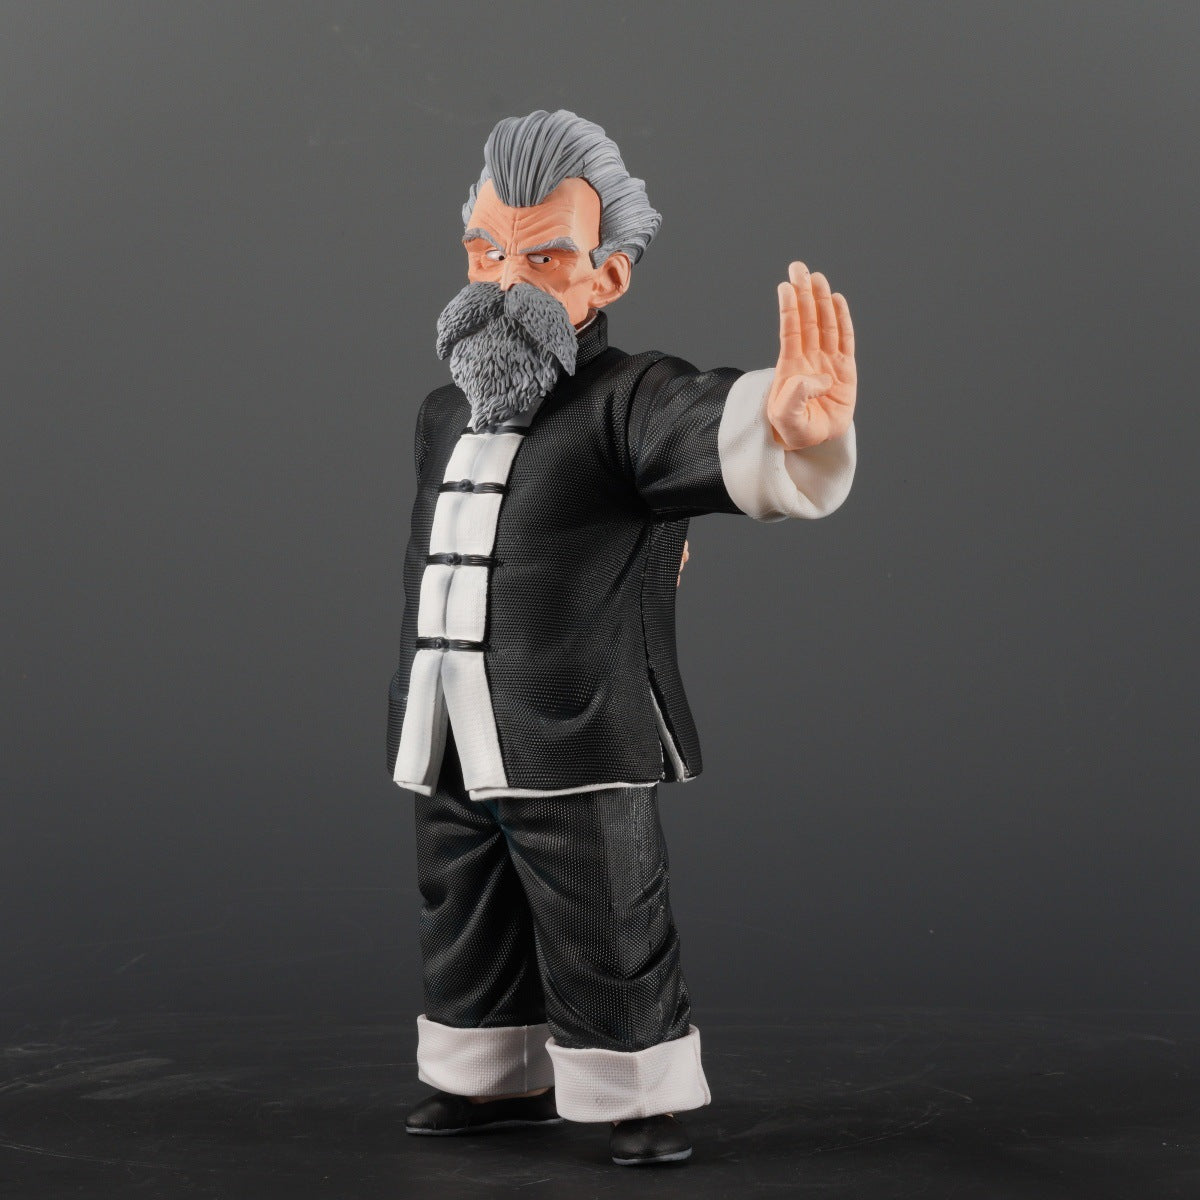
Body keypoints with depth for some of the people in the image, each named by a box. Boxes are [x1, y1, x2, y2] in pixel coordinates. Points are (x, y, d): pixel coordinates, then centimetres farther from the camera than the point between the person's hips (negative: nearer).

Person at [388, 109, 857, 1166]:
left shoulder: (628, 401, -13)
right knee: (468, 930, 19)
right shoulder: (443, 415, 12)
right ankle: (501, 1079, 37)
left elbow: (720, 438, -35)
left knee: (609, 947, 3)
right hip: (449, 754, 8)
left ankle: (646, 1100, 20)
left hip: (580, 751, -7)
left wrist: (795, 435, -56)